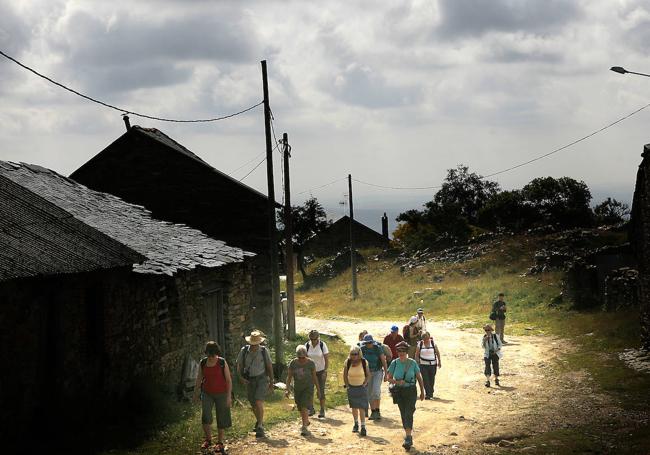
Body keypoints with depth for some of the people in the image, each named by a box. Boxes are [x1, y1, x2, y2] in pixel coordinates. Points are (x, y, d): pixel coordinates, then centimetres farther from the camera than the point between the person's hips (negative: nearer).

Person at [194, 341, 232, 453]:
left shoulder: (223, 363, -12)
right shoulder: (203, 363, -3)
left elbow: (229, 380, -9)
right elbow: (199, 378, 9)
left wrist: (229, 396, -14)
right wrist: (196, 393, 14)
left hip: (221, 393, -2)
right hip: (207, 393, 2)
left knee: (221, 419, 3)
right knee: (205, 416, -13)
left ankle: (220, 442, 19)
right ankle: (208, 439, 5)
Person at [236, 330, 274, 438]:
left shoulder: (264, 351, -8)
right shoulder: (244, 351, -6)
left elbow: (269, 366, 2)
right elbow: (239, 366, 3)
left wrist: (271, 382, 5)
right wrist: (241, 377, -14)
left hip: (262, 379, -3)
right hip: (249, 381, 3)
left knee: (259, 402, -19)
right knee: (253, 405, 15)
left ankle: (260, 427, -17)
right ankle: (259, 421, 41)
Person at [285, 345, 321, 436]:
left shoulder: (310, 363, -12)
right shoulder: (293, 363, -7)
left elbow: (314, 377, -4)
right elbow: (289, 377, -4)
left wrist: (318, 390, 0)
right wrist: (287, 389, -13)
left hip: (308, 388, -4)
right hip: (297, 388, 4)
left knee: (304, 407, -16)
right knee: (300, 408, 17)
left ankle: (304, 428, -18)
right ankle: (306, 421, 42)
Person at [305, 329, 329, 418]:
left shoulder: (322, 345, -11)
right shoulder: (307, 345, -5)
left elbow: (327, 359, -8)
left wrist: (325, 372, -14)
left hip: (321, 371, -2)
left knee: (321, 391, -2)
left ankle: (322, 411, 8)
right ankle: (311, 409, 11)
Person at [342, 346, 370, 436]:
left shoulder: (364, 362, -9)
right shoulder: (347, 362, -5)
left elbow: (368, 375, 0)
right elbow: (345, 375, 4)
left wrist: (364, 384, -8)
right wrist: (347, 385, -1)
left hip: (361, 387, -3)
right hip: (351, 387, 3)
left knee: (361, 408, -9)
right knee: (354, 407, 12)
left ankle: (363, 427, -8)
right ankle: (356, 424, 30)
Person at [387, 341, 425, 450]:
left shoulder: (412, 363, -5)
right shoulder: (394, 363, -2)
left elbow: (419, 377, 5)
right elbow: (389, 378, 2)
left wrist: (422, 391, 8)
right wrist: (397, 382, -19)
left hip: (411, 391, -3)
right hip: (399, 391, 3)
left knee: (408, 414, -13)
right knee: (403, 414, 9)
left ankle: (408, 439, -18)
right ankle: (408, 435, 26)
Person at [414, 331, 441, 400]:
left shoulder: (433, 343, 0)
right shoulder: (420, 344, -1)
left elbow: (437, 353, 8)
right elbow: (417, 355, 5)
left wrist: (439, 362, 7)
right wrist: (417, 363, 1)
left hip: (432, 364, 1)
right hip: (423, 365, -1)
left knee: (432, 380, 6)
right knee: (425, 380, -9)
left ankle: (431, 393, 22)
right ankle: (428, 394, -8)